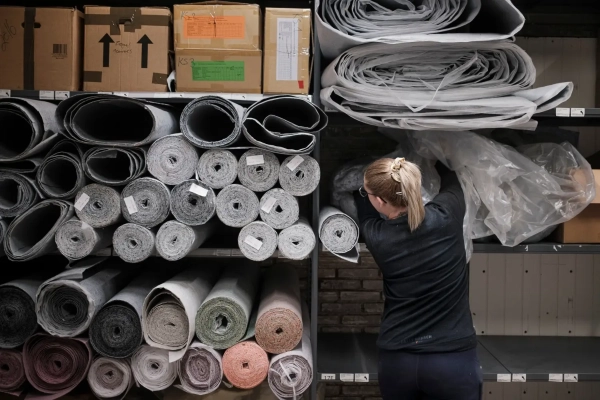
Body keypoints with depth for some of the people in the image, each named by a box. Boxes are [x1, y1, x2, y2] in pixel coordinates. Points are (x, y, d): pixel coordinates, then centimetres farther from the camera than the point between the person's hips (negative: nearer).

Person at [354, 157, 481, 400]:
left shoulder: (376, 237, -10)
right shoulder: (445, 216, -10)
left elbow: (365, 212, 16)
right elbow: (451, 180, 13)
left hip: (396, 362, 1)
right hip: (453, 360, -1)